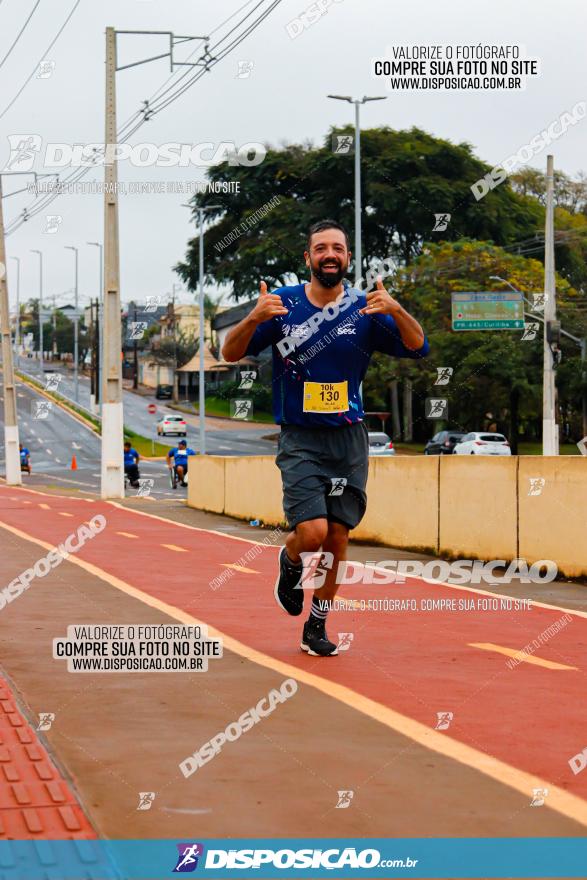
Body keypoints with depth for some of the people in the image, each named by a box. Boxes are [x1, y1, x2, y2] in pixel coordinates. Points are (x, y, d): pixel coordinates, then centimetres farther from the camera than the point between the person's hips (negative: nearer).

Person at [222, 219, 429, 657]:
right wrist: (254, 318, -24)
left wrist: (397, 311, -25)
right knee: (312, 531, -17)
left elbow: (418, 348, -6)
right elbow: (231, 352, -4)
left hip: (349, 439, 2)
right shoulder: (283, 304, -3)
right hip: (300, 438, -2)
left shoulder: (365, 309, 1)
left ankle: (317, 625, 20)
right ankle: (291, 562, 19)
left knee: (337, 537, 3)